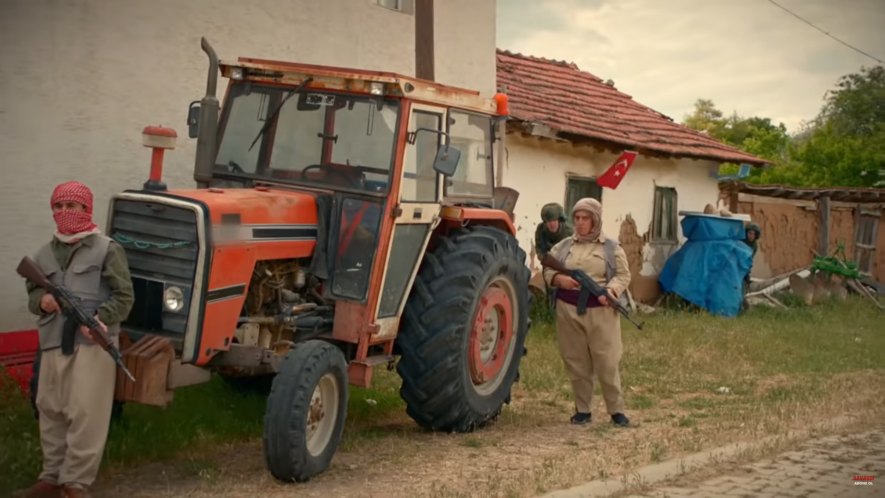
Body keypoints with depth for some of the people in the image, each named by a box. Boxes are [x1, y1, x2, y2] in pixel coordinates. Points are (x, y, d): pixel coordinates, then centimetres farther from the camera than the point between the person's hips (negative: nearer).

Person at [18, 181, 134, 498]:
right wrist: (41, 301, -3)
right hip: (53, 343, 6)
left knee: (85, 413, -7)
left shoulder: (107, 249, -1)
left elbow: (124, 296, -4)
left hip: (93, 343, -6)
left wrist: (101, 319, -21)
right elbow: (32, 293, 22)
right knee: (51, 411, 11)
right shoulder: (46, 253, 16)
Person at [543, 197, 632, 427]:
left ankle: (616, 410, 9)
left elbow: (623, 275, 1)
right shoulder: (563, 246, 10)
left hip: (600, 310, -3)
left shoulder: (611, 247, 2)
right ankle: (582, 409, 18)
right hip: (568, 308, 3)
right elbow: (548, 270, 12)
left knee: (607, 362, -2)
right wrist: (559, 279, -10)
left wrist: (611, 291, -18)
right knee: (576, 362, 8)